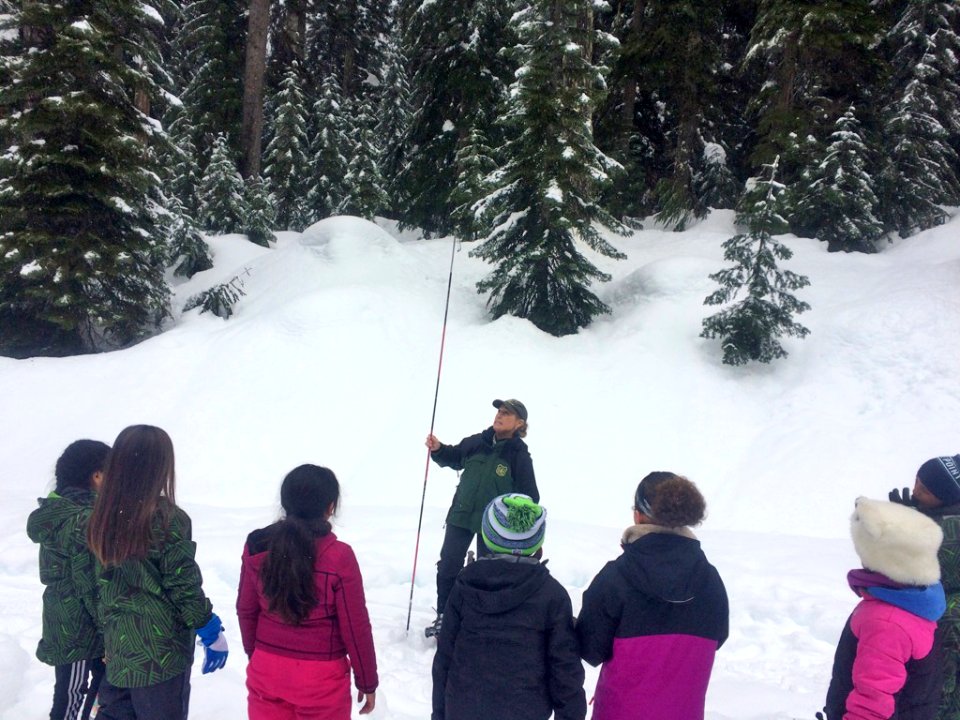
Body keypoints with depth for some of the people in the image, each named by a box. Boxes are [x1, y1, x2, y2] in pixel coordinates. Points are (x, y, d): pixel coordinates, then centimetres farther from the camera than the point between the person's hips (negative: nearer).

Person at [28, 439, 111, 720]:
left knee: (102, 675, 20)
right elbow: (90, 584, -22)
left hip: (65, 619, 9)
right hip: (79, 627, -9)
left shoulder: (60, 508, 7)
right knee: (72, 693, 3)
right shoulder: (83, 521, -23)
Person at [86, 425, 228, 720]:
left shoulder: (104, 517, 0)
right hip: (161, 649, -5)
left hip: (117, 643, 6)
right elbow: (183, 585, -16)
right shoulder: (167, 518, -19)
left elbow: (104, 581, 10)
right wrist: (211, 630, -5)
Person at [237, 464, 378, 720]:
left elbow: (246, 610, 4)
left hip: (266, 671, 4)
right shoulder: (338, 557, -20)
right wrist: (367, 681, 0)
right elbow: (355, 627, -13)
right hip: (320, 678, -3)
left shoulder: (257, 547, -8)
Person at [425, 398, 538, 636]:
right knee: (447, 567, 7)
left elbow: (529, 497, -9)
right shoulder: (477, 442, -3)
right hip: (461, 516, 4)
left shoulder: (519, 455, -13)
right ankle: (444, 616, 23)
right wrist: (438, 449, -5)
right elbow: (455, 458, 16)